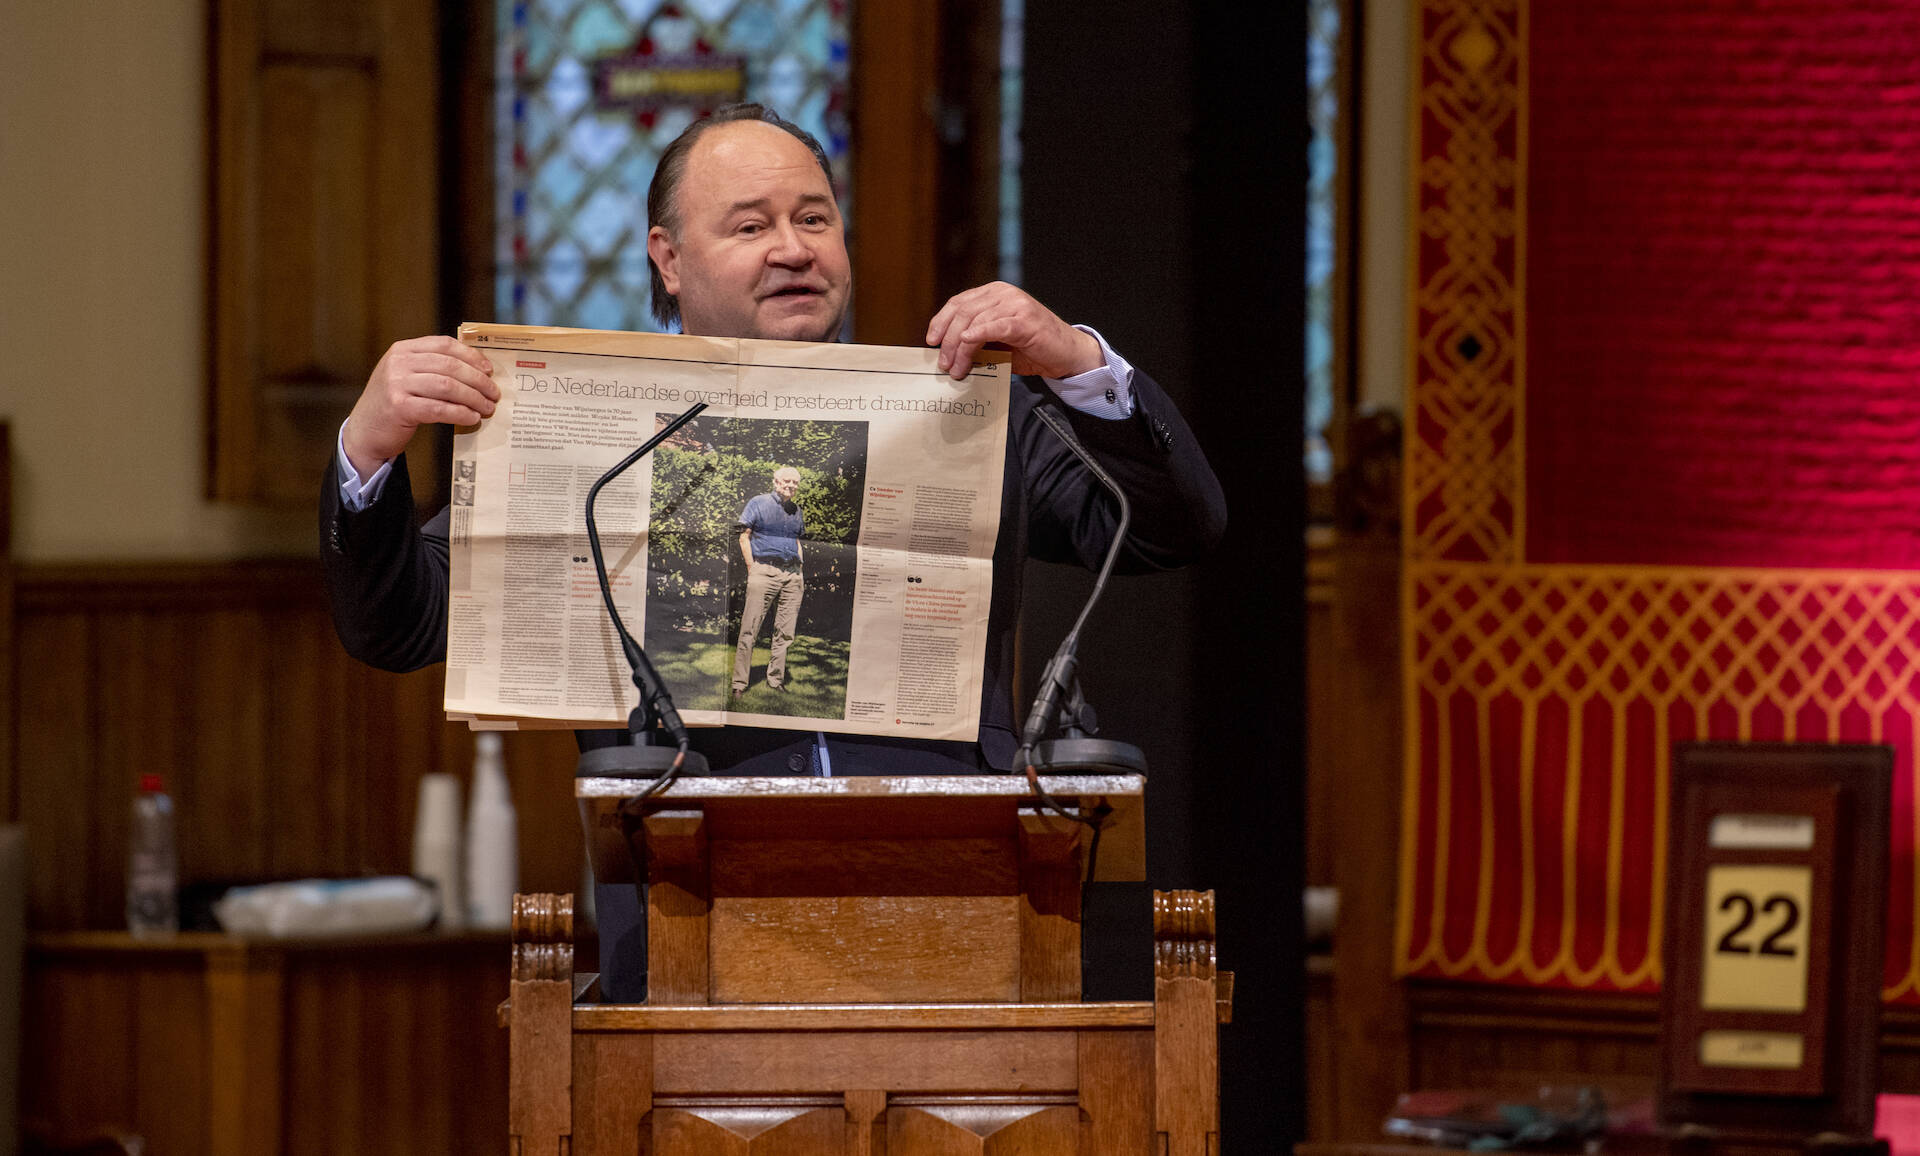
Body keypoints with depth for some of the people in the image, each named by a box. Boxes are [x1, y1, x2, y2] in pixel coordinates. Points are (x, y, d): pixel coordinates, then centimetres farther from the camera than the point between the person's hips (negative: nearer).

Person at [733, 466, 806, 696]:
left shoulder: (796, 511, 18)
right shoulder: (758, 503, 2)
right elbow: (745, 536, 1)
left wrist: (800, 571, 15)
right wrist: (752, 570, -6)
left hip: (791, 572, 5)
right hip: (764, 570, -5)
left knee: (785, 633, 4)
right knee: (750, 629, -8)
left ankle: (775, 682, 11)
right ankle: (739, 684, -6)